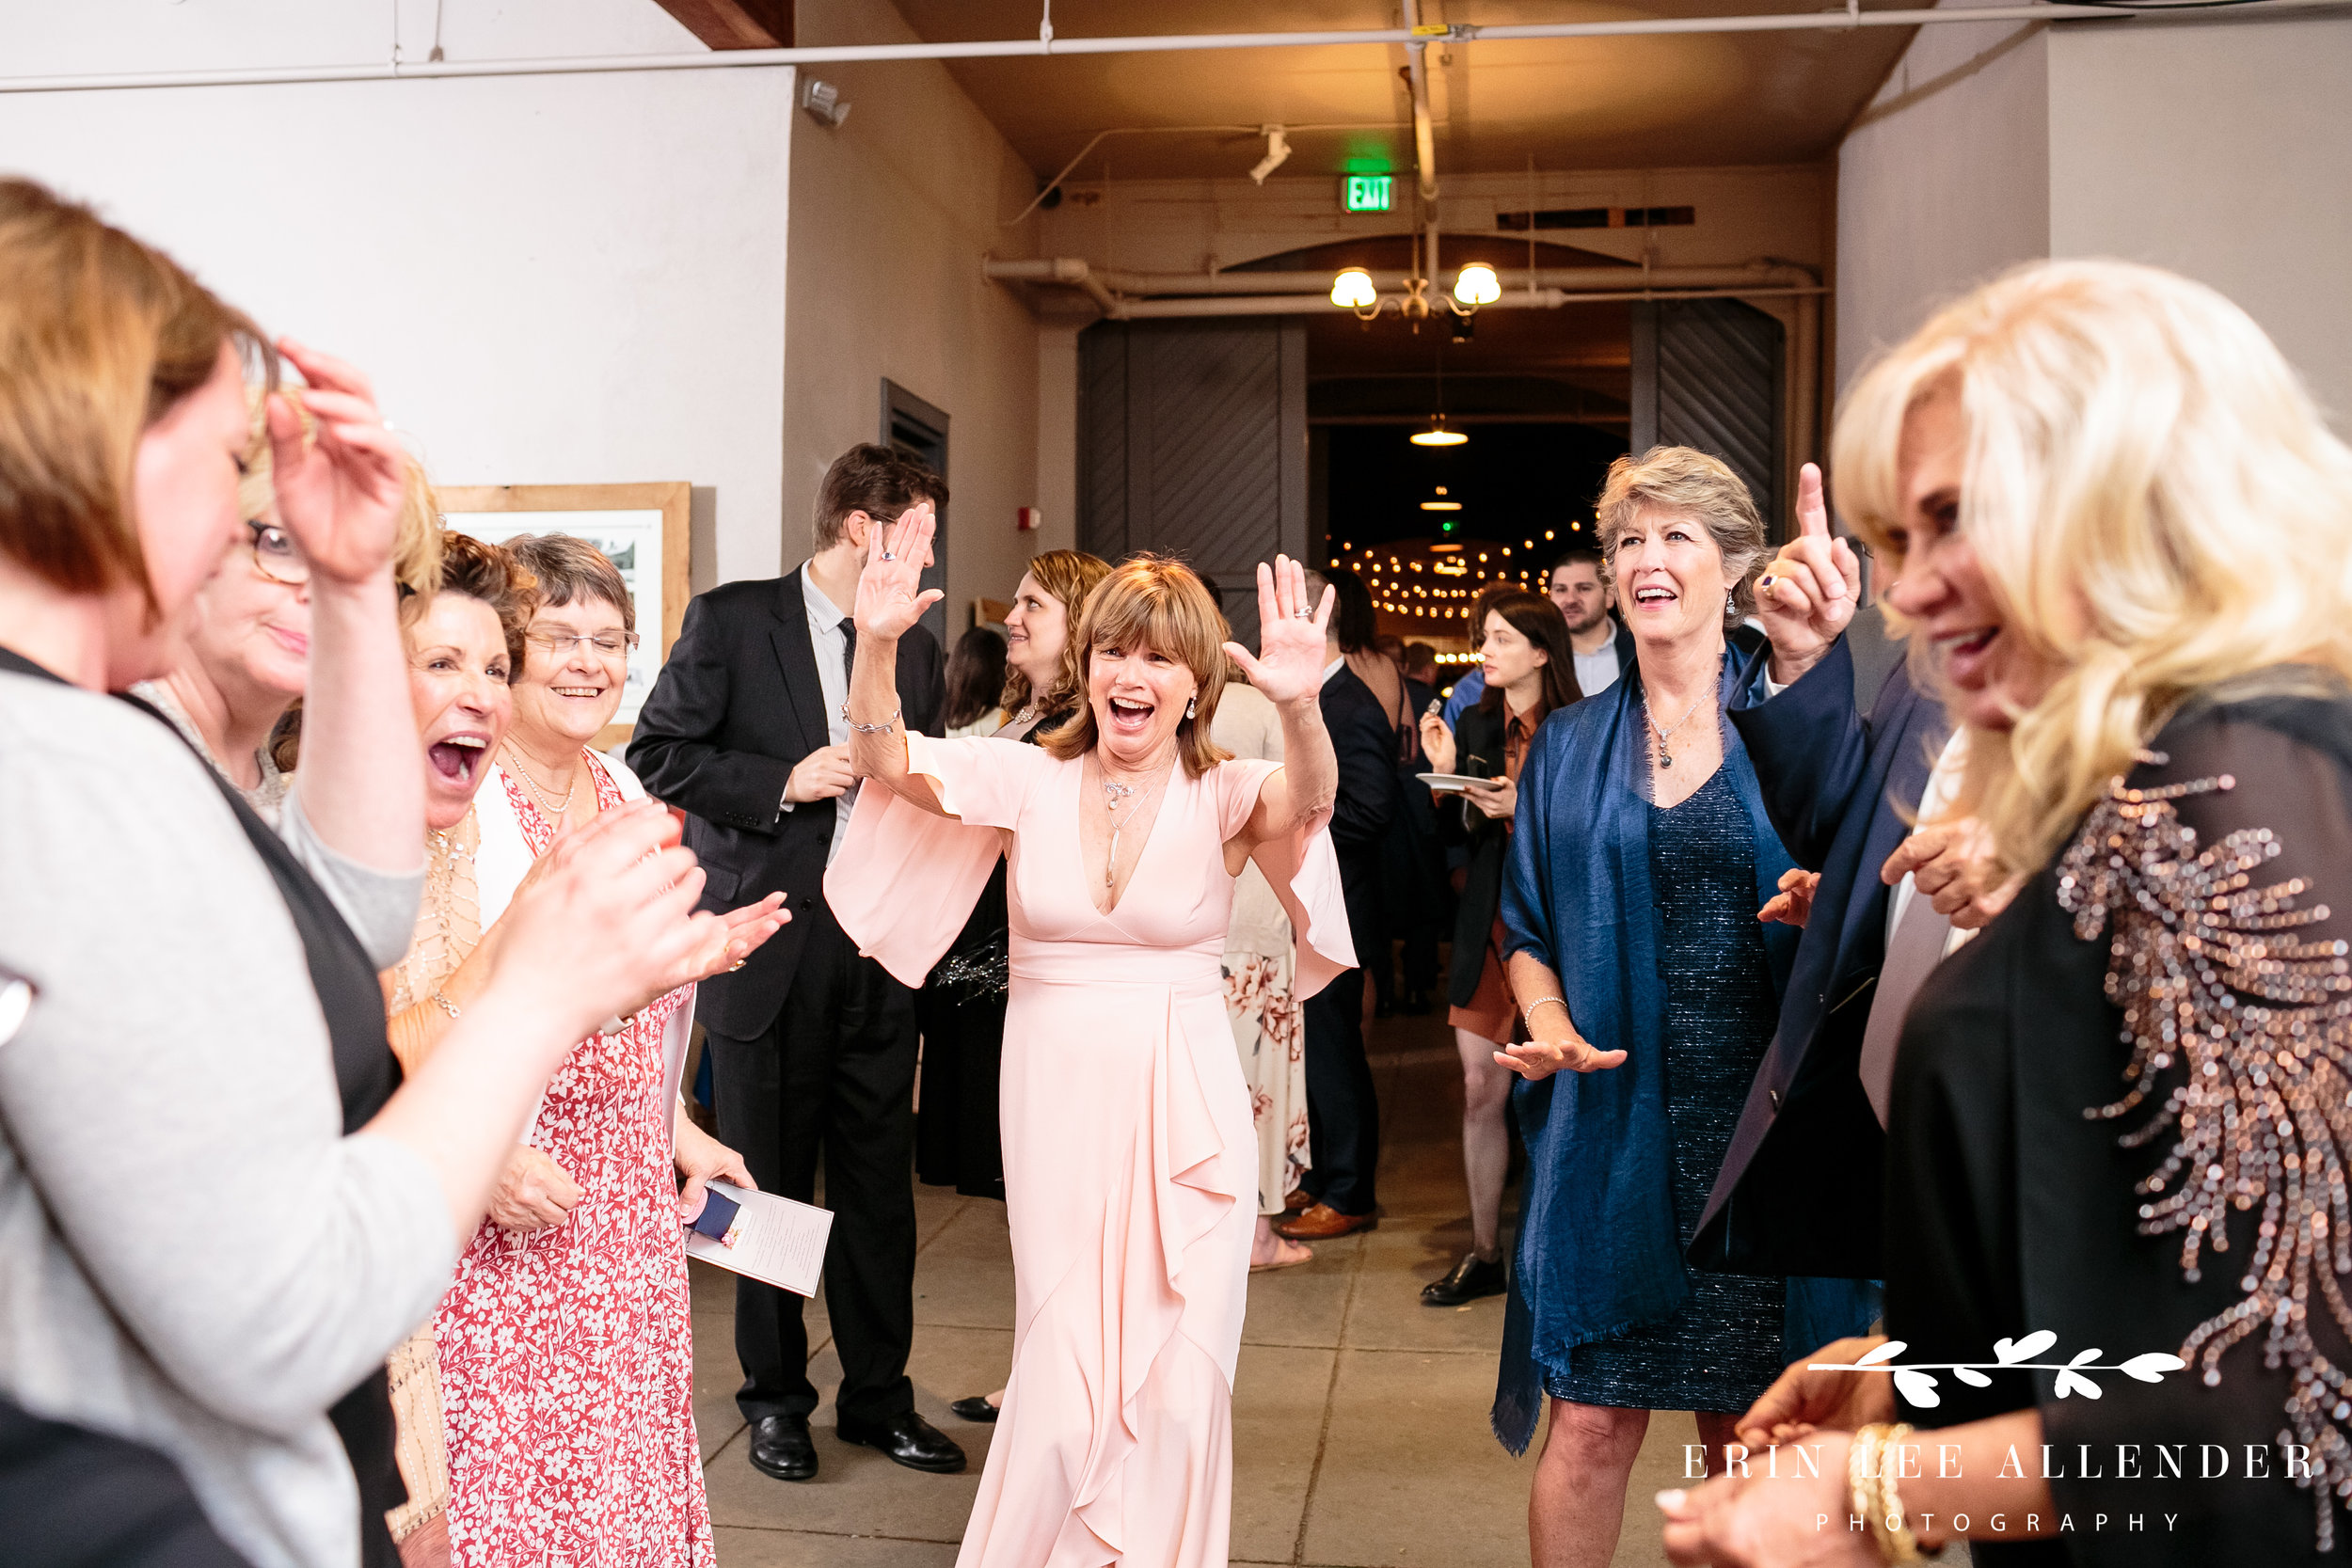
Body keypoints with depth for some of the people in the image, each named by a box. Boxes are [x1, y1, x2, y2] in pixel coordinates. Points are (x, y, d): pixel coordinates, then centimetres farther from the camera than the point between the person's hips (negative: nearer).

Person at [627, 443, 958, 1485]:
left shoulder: (917, 647, 12)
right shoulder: (731, 619, -3)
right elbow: (657, 753, -5)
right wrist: (785, 781, -14)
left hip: (878, 952, 4)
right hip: (769, 947, -4)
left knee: (881, 1187, 9)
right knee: (769, 1186, 9)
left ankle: (878, 1394, 24)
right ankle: (775, 1398, 25)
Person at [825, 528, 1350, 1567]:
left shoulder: (1226, 797, -3)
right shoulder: (1030, 780, 0)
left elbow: (1306, 800, -24)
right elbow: (890, 763, -12)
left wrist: (1300, 707, -46)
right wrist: (875, 646, -30)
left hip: (1183, 1113, 0)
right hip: (1054, 1102, 1)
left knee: (1172, 1377, 8)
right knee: (1062, 1372, 8)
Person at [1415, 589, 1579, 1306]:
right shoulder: (1476, 725, 8)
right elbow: (1460, 835, 10)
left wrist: (1525, 808, -19)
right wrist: (1446, 774, -5)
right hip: (1491, 924, 5)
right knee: (1481, 1090, 6)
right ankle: (1484, 1253, 18)